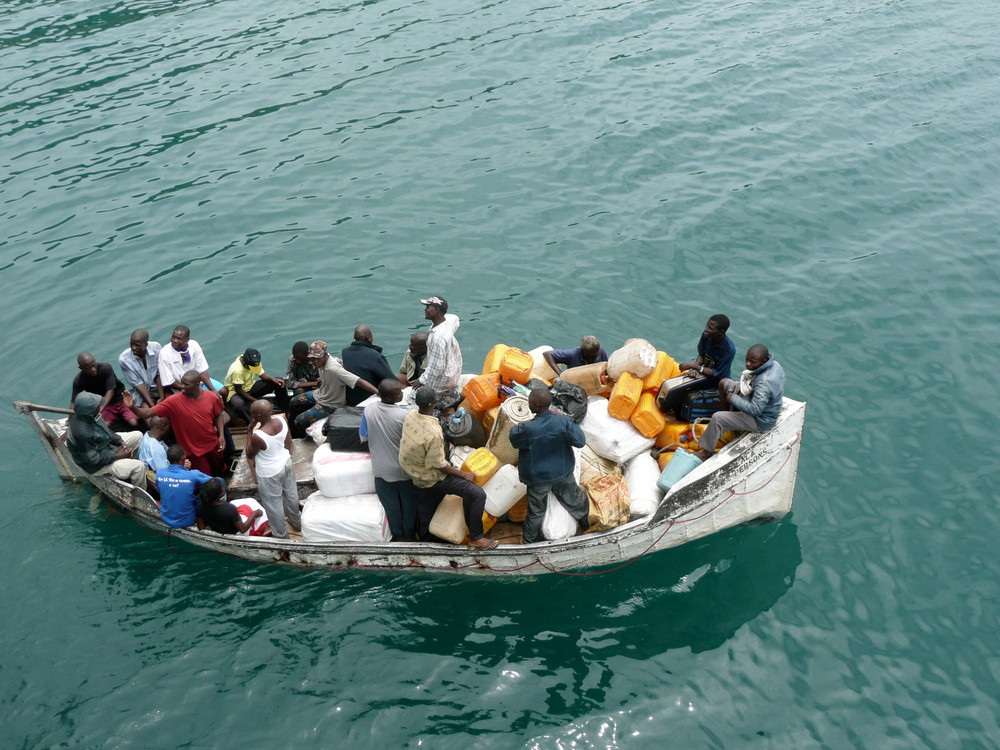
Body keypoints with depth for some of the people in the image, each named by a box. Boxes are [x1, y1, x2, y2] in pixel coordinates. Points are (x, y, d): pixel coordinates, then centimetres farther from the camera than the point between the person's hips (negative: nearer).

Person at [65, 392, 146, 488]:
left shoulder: (89, 417, -11)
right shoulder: (82, 433, -38)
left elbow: (106, 430, 7)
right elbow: (93, 459, -28)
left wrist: (121, 442, -6)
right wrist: (117, 456, -20)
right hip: (96, 465, -9)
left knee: (138, 436, 10)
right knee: (138, 467, -20)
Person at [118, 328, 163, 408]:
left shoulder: (156, 347, -16)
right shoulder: (124, 359, -18)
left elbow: (159, 375, -10)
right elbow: (137, 384, -16)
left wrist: (162, 398, -16)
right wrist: (152, 405, -22)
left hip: (160, 387, 2)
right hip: (140, 391, -1)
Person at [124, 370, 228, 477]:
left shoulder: (211, 397, -13)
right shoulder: (173, 401, -20)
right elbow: (149, 413, -24)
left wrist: (221, 435, -6)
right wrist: (133, 407, -41)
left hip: (213, 446, 3)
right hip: (194, 451, -3)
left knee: (219, 472, 26)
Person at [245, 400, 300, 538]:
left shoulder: (258, 436, -36)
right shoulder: (281, 420, -18)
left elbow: (250, 455, -15)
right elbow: (288, 442, -1)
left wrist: (250, 430, -18)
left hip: (269, 474, -6)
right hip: (286, 464, 6)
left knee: (273, 505, 18)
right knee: (291, 494, 29)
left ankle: (281, 535, 38)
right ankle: (296, 522, 54)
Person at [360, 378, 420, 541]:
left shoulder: (369, 410, -16)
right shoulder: (404, 415, -27)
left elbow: (363, 438, -3)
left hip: (381, 468, 3)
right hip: (404, 469, -3)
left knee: (391, 504, 22)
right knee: (409, 503, 20)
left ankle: (397, 535, 38)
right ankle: (409, 536, 37)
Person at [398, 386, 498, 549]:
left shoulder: (410, 416, -12)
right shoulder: (433, 433, -35)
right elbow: (438, 465, -24)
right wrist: (463, 474, -11)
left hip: (416, 473, 9)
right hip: (433, 478, -8)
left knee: (427, 504, 29)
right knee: (477, 494, -8)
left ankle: (423, 538, 47)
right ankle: (476, 537, 3)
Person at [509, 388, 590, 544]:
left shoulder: (527, 429, -31)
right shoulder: (562, 421, -23)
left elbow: (513, 438, -11)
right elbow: (580, 441, -17)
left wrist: (516, 427, 8)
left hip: (539, 477, -3)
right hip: (563, 472, 3)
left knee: (536, 509, 15)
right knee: (572, 496, 28)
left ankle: (529, 540, 32)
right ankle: (585, 519, 52)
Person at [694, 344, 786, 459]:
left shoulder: (764, 382, -38)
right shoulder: (774, 364, -9)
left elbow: (755, 409, -35)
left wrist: (733, 398, -23)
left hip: (760, 422, -10)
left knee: (717, 418, -17)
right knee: (724, 383, 10)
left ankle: (707, 452, -1)